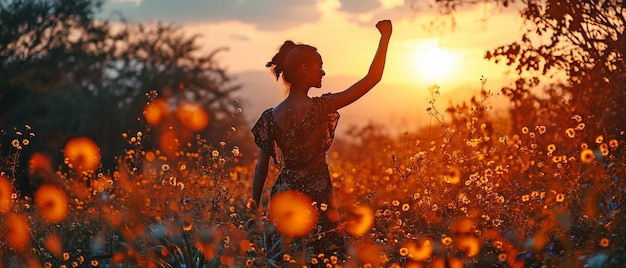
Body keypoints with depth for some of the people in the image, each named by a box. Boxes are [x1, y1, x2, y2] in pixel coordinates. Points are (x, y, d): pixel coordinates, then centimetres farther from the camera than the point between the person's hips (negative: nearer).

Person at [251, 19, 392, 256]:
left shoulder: (270, 118, -1)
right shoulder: (320, 108, -13)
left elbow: (261, 168, 2)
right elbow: (372, 78, -11)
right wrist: (385, 37, -2)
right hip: (317, 201, -4)